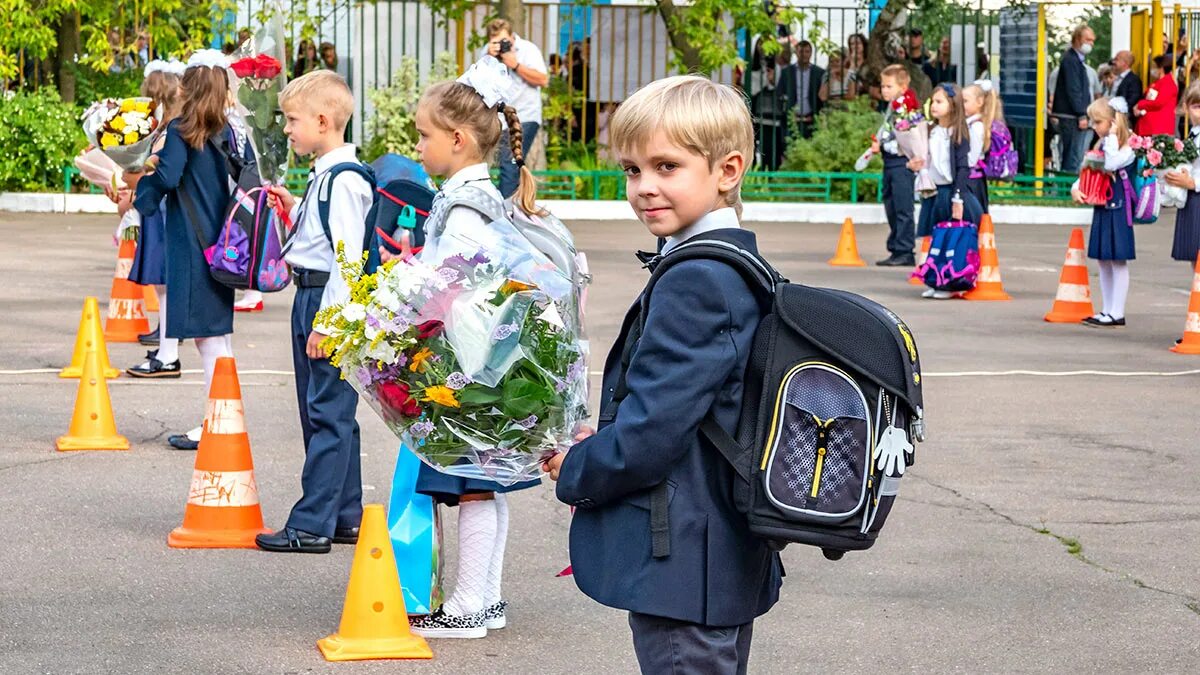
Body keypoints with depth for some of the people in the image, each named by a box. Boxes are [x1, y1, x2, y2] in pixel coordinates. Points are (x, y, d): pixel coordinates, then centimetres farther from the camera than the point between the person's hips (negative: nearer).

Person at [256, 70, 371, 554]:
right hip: (311, 298, 11)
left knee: (328, 416, -6)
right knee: (329, 416, 15)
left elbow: (348, 257, -21)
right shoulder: (325, 174, 15)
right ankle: (345, 517, 22)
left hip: (330, 302, -11)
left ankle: (312, 525, -4)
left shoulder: (343, 180, -17)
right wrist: (293, 209, 15)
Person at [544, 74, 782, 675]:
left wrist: (576, 473, -5)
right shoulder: (743, 270, 11)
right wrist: (602, 444, 9)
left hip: (681, 568, -10)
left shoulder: (693, 283, -20)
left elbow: (653, 430, -22)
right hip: (732, 560, 10)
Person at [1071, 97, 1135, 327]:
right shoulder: (1101, 144, 13)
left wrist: (1112, 136, -22)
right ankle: (1107, 311, 19)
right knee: (1104, 261, 12)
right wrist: (1076, 188, -2)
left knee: (1118, 261, -3)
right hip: (1101, 209, 8)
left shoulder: (1128, 145, -12)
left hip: (1118, 210, -8)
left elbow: (1111, 164, -28)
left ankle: (1117, 313, -1)